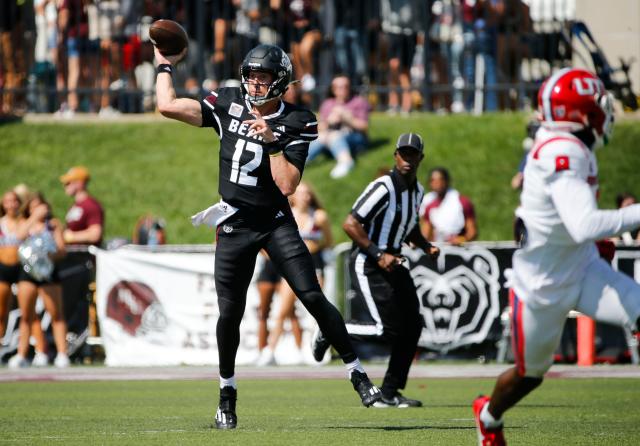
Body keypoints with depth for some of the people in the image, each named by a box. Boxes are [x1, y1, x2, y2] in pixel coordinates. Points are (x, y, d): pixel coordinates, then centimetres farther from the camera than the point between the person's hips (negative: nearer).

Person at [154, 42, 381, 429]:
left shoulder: (296, 123, -7)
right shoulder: (228, 105, 2)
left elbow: (287, 184, -16)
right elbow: (168, 107, -2)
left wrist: (272, 141, -24)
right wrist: (165, 65, 5)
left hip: (276, 223, -2)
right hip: (234, 225, 2)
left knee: (314, 298, -13)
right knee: (230, 313, 2)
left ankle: (357, 374, -5)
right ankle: (227, 397, 17)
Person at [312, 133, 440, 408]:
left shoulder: (417, 191, 10)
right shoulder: (384, 187, -18)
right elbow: (350, 224, -21)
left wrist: (426, 247, 10)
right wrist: (378, 255, -23)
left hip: (392, 262, 9)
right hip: (367, 264, -9)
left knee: (412, 326, 1)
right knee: (389, 329, -16)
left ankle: (389, 394, 10)